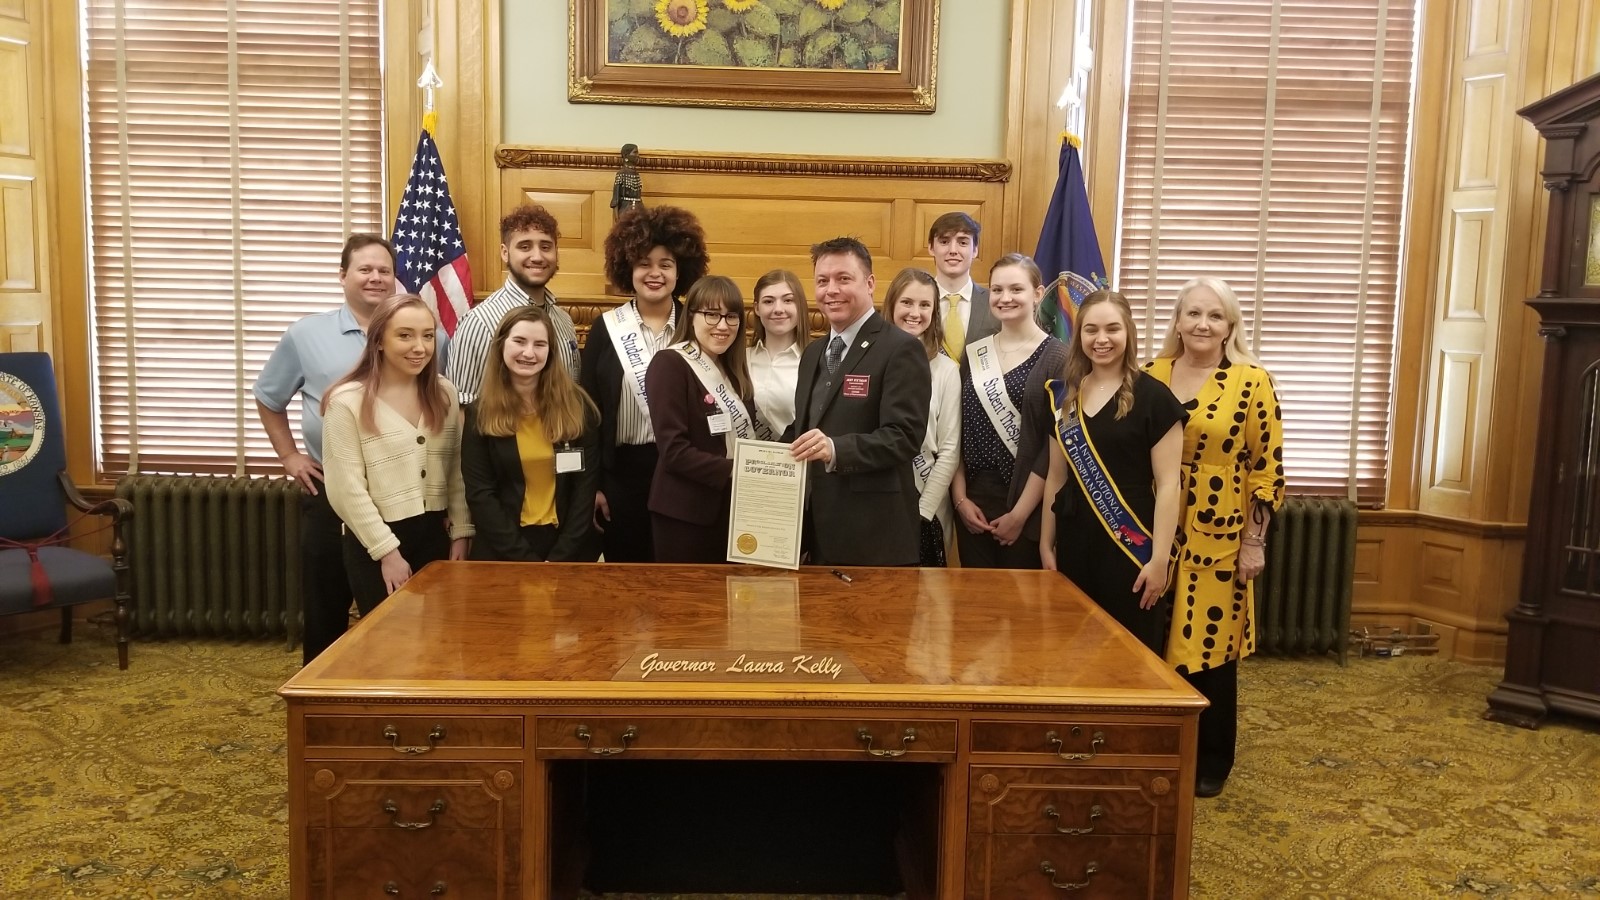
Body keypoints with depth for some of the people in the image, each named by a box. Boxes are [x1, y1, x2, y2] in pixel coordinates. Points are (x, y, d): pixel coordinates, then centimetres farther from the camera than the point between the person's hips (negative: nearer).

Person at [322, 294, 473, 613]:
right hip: (375, 542, -4)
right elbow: (347, 490, -13)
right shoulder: (347, 401, -11)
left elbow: (457, 471, 8)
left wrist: (460, 532, 3)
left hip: (435, 534, 4)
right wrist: (387, 550, -14)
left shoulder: (444, 394, 5)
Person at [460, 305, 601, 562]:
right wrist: (525, 559, -16)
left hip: (569, 549, 0)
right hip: (502, 551, 0)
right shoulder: (480, 414, -4)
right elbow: (479, 495, -8)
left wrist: (559, 558, -12)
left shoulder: (577, 407, -4)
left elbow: (586, 487, -5)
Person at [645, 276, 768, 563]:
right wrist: (731, 471, -22)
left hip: (731, 510, 7)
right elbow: (673, 450, -17)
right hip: (685, 514, -7)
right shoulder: (670, 364, -11)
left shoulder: (732, 369, 13)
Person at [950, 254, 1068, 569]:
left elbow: (1056, 444, -9)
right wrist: (959, 498, -2)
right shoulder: (973, 353, 7)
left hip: (1027, 508, -4)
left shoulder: (1056, 357, -5)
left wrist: (1020, 514, -11)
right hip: (972, 503, 4)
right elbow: (955, 433, 8)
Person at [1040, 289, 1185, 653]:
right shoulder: (1064, 395, 8)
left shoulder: (1153, 397, -7)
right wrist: (1046, 544, 12)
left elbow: (1167, 485, -8)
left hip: (1130, 546, -4)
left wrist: (1160, 559, -13)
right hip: (1075, 543, 4)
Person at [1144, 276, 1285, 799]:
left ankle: (1211, 762, 23)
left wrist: (1255, 541, -7)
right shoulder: (1151, 375, 4)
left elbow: (1268, 467, -4)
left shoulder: (1252, 382, -5)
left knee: (1211, 647, 6)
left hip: (1218, 540, -3)